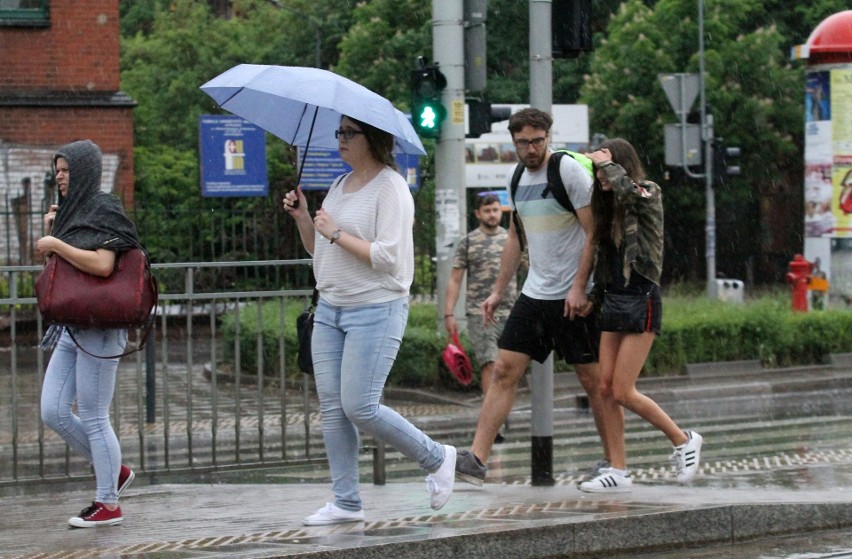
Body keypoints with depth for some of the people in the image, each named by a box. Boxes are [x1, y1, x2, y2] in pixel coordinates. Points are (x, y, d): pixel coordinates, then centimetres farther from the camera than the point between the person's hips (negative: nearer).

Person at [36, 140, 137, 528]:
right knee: (53, 413, 6)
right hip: (70, 328, 9)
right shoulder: (72, 211, 17)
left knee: (93, 418, -4)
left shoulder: (102, 210, -9)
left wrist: (55, 244, -16)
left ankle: (108, 504, 4)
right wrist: (49, 234, 8)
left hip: (97, 329, -9)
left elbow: (101, 264, -23)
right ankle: (114, 471, 21)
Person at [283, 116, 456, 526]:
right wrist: (302, 218, 5)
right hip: (330, 309, 8)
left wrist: (337, 233, -16)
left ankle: (436, 459, 9)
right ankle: (346, 503, 8)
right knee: (331, 407, 3)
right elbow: (317, 249, 22)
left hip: (375, 310, -8)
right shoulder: (340, 186, 15)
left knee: (360, 407, -12)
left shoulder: (390, 188, -11)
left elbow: (387, 257, -19)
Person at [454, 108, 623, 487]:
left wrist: (579, 288, -19)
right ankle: (477, 459, -5)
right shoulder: (520, 179, 12)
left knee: (593, 379, 0)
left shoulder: (569, 171, -11)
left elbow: (593, 233, -13)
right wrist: (498, 291, 19)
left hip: (572, 298, -7)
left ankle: (614, 462, 10)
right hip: (534, 294, 7)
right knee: (504, 371, -1)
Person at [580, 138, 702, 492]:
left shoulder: (647, 195, -7)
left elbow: (626, 189, -29)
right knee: (606, 387, 1)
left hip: (642, 301, -8)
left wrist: (607, 162, -15)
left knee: (623, 392, -9)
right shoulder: (609, 207, 14)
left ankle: (683, 440, 9)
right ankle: (618, 470, 4)